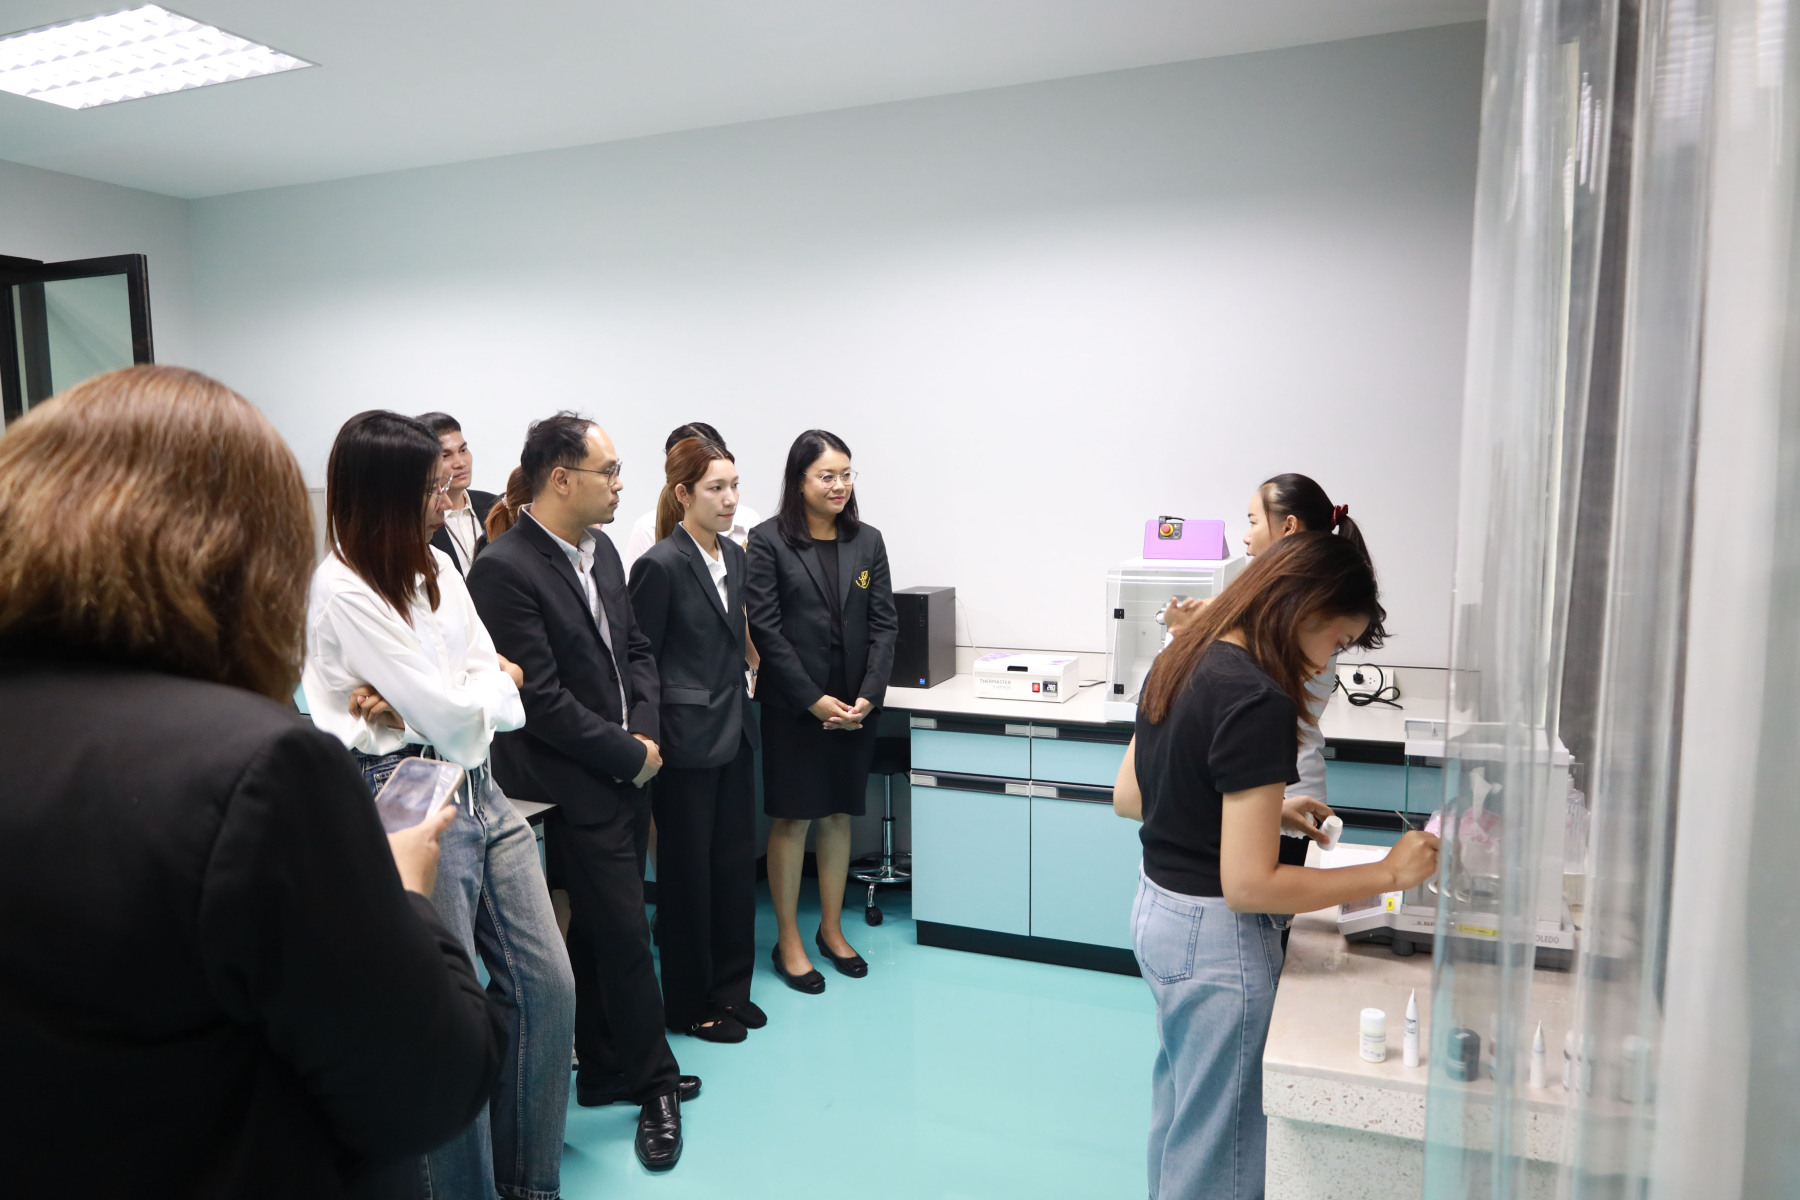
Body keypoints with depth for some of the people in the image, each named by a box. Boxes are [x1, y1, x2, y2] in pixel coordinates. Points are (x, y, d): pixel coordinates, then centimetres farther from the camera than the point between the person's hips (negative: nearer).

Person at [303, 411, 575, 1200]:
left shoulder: (437, 568, 10)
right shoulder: (341, 590, -14)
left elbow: (505, 696, 5)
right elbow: (452, 717, -17)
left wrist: (432, 700, -12)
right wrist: (491, 681, 2)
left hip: (480, 790, 8)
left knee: (547, 986, 11)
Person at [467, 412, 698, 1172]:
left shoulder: (600, 550, 8)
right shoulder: (503, 570, -18)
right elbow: (541, 698, -20)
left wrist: (645, 732, -2)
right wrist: (628, 755, -13)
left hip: (623, 776, 8)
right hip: (576, 791, -8)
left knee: (600, 932, 18)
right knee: (625, 935, 1)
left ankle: (603, 1072, 34)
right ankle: (654, 1085, 20)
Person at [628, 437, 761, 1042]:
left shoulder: (732, 555, 9)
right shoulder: (660, 565, -15)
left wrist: (740, 707, 16)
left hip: (733, 736, 8)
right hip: (686, 742, -7)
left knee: (736, 862, 14)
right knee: (687, 872, 7)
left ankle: (730, 988, 31)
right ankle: (689, 1004, 24)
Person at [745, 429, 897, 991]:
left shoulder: (868, 542, 6)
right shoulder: (768, 540, -6)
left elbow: (884, 624, 4)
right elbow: (765, 629, -10)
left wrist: (868, 696, -9)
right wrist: (814, 700, -14)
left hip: (854, 707, 4)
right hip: (792, 707, -4)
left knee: (839, 816, 12)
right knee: (792, 819, 3)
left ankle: (831, 930, 28)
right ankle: (788, 941, 17)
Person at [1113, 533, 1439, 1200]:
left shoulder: (1182, 663, 3)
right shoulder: (1259, 701, -24)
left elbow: (1128, 795, 12)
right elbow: (1248, 885, -26)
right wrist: (1387, 874, -16)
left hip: (1159, 912, 9)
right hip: (1217, 937, -9)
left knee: (1177, 1119, 26)